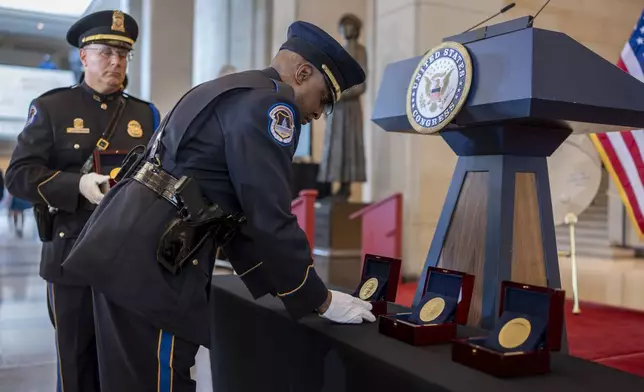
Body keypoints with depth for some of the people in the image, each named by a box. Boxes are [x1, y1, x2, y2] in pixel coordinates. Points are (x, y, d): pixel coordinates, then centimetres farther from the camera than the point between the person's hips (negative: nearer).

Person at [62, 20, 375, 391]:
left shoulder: (231, 92, 23)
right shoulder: (270, 101, -9)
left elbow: (237, 213, 25)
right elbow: (270, 219, -14)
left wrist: (282, 285, 25)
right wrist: (322, 300, -2)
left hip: (127, 249, 10)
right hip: (150, 262, -10)